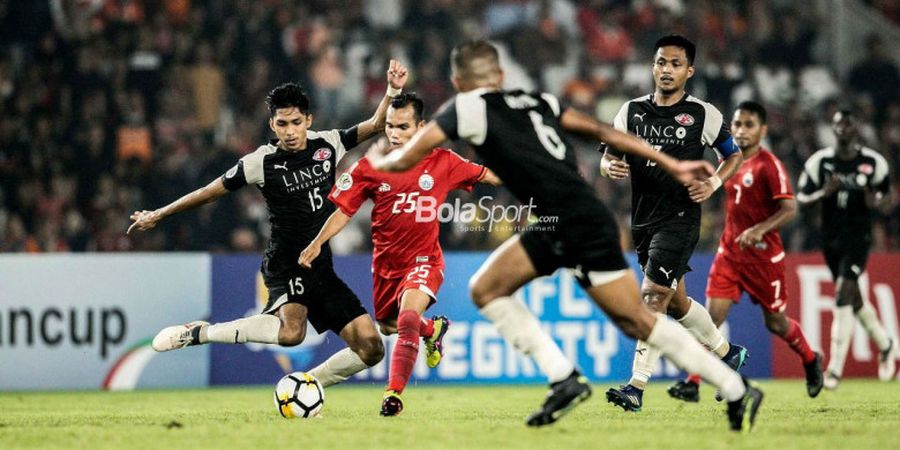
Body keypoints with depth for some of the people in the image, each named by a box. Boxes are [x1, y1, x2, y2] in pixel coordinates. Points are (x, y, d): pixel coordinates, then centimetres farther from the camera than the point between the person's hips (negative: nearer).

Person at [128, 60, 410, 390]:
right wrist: (158, 215, 8)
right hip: (285, 266, -5)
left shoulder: (327, 145, 2)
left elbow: (375, 126, 9)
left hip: (321, 269, 5)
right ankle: (197, 333, -18)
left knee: (370, 350, -2)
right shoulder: (262, 162, -8)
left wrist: (392, 91, -9)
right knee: (291, 331, -35)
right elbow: (209, 192, 1)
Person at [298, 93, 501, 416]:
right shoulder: (370, 167, -8)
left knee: (408, 319, -28)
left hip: (423, 259, -4)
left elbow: (488, 176, 5)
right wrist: (318, 242, -15)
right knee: (387, 326, 21)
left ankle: (393, 393, -25)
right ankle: (433, 329, 54)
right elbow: (344, 210, -3)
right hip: (386, 261, 4)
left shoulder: (443, 162, -9)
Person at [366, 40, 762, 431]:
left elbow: (405, 160, 5)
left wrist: (377, 159, 29)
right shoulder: (535, 101, 19)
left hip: (582, 229, -8)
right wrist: (671, 165, 22)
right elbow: (602, 132, 19)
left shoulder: (469, 107, -1)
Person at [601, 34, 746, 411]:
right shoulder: (631, 112, 6)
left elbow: (733, 155, 9)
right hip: (643, 220, 5)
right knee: (675, 301, 16)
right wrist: (610, 167, -16)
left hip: (680, 219, -5)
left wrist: (714, 182, -9)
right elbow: (607, 158, 8)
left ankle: (637, 387, -16)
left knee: (653, 295, -15)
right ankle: (726, 352, 39)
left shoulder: (703, 114, -2)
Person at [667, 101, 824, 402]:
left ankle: (811, 361, 36)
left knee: (775, 323, 8)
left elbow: (790, 209, -21)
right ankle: (692, 384, -13)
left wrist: (759, 230, -34)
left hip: (763, 255, -5)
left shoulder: (769, 165, -13)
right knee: (713, 315, -9)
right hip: (729, 251, 5)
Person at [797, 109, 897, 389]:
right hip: (831, 239, 4)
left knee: (843, 295, -17)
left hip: (858, 238, -4)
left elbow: (886, 197, 9)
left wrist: (876, 203, -15)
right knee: (854, 299, 14)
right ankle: (885, 345, 40)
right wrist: (824, 193, -18)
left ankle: (835, 369, -17)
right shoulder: (820, 162, 0)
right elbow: (801, 199, 1)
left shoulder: (874, 163, -3)